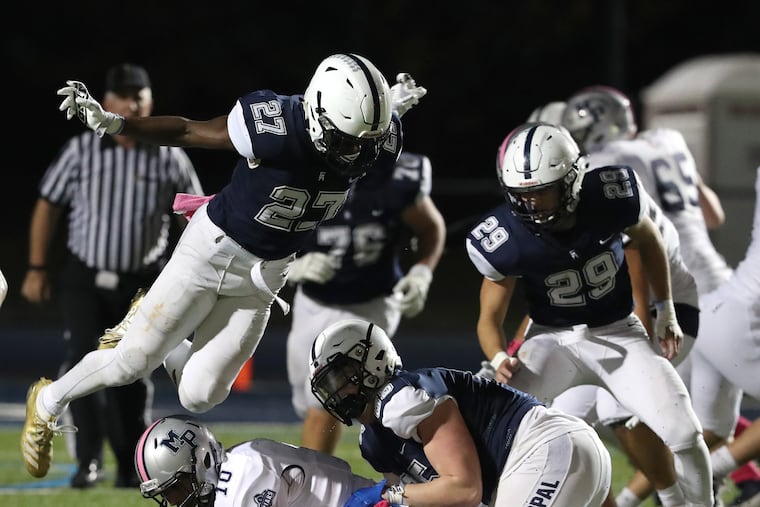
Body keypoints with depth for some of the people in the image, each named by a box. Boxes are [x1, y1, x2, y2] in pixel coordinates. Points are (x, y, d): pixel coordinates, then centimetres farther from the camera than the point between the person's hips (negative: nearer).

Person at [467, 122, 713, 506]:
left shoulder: (611, 196, -21)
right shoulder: (506, 239, -23)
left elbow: (647, 239, 3)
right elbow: (490, 317, -10)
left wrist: (666, 311, 7)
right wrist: (499, 359, -31)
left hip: (618, 333, 1)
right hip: (554, 338, -1)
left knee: (681, 432, -11)